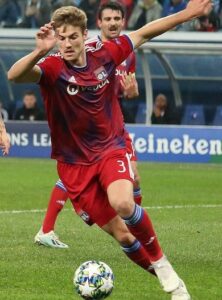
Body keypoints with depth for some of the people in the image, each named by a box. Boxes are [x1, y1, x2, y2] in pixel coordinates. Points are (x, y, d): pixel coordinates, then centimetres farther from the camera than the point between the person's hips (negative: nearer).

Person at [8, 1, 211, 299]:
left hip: (110, 148, 1)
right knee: (121, 234, -1)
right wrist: (39, 52, -54)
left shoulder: (105, 54, -7)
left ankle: (161, 264, -8)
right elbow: (14, 76, -36)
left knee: (123, 203, -31)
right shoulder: (52, 67, -16)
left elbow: (144, 32, 8)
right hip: (75, 162, 0)